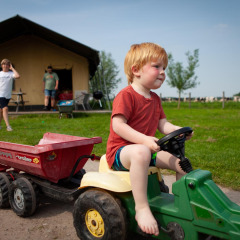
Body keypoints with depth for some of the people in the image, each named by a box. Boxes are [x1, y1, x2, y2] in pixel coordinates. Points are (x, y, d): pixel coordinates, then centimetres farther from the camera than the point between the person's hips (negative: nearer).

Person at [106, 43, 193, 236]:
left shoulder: (155, 99, 13)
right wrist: (144, 140, -36)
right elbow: (118, 125, -25)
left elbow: (163, 124, 9)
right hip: (120, 150, -8)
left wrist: (179, 130, -13)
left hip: (146, 149, 8)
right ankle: (142, 208, -31)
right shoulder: (126, 95, -15)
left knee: (181, 161, 1)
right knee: (141, 153, -42)